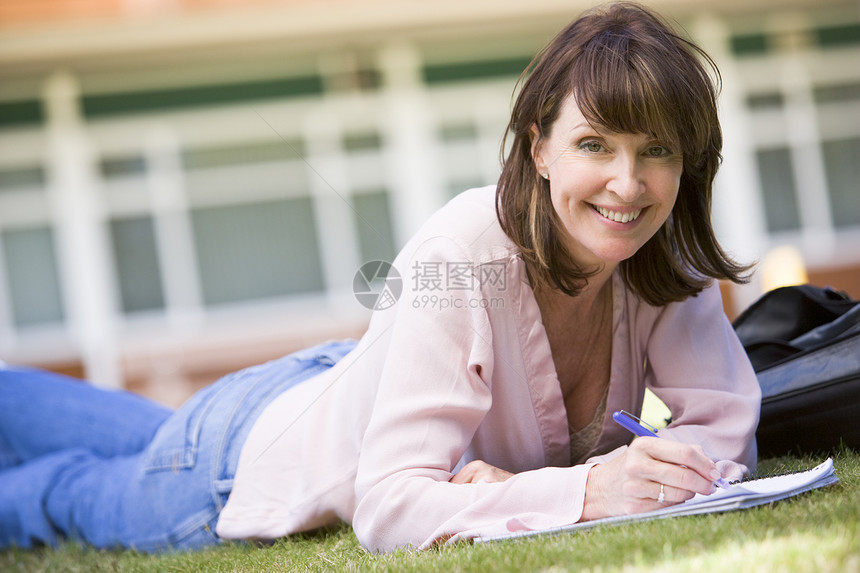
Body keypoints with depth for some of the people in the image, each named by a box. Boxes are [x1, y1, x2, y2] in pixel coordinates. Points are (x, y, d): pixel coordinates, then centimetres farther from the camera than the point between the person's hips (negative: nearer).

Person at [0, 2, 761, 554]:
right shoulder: (461, 258, -43)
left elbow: (726, 430, -27)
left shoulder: (663, 258, -26)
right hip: (252, 452, -5)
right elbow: (389, 508, -45)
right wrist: (584, 491, -56)